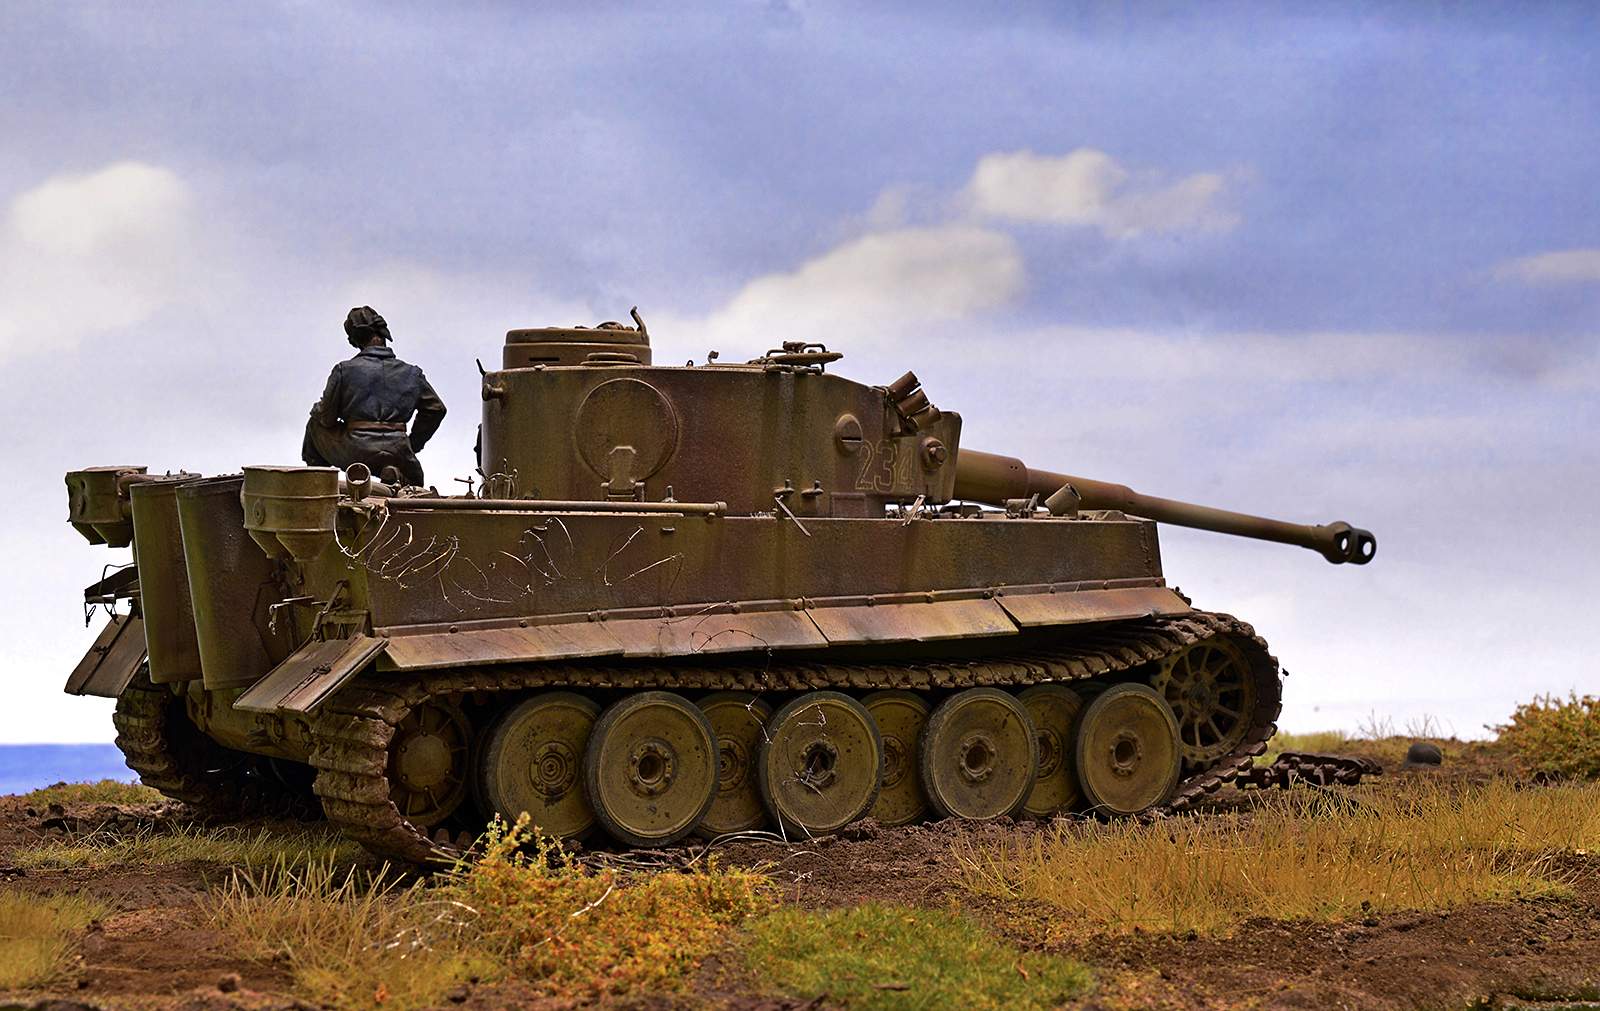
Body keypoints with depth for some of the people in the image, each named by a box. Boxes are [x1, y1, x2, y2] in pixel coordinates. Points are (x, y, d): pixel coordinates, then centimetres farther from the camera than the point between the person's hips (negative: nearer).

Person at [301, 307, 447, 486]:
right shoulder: (411, 373, 7)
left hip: (354, 453, -1)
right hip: (397, 455, 1)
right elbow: (436, 409, 17)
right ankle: (397, 475, -6)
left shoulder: (344, 370, -3)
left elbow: (327, 417, 2)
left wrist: (316, 409, 27)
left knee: (316, 425, 26)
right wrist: (413, 444, 26)